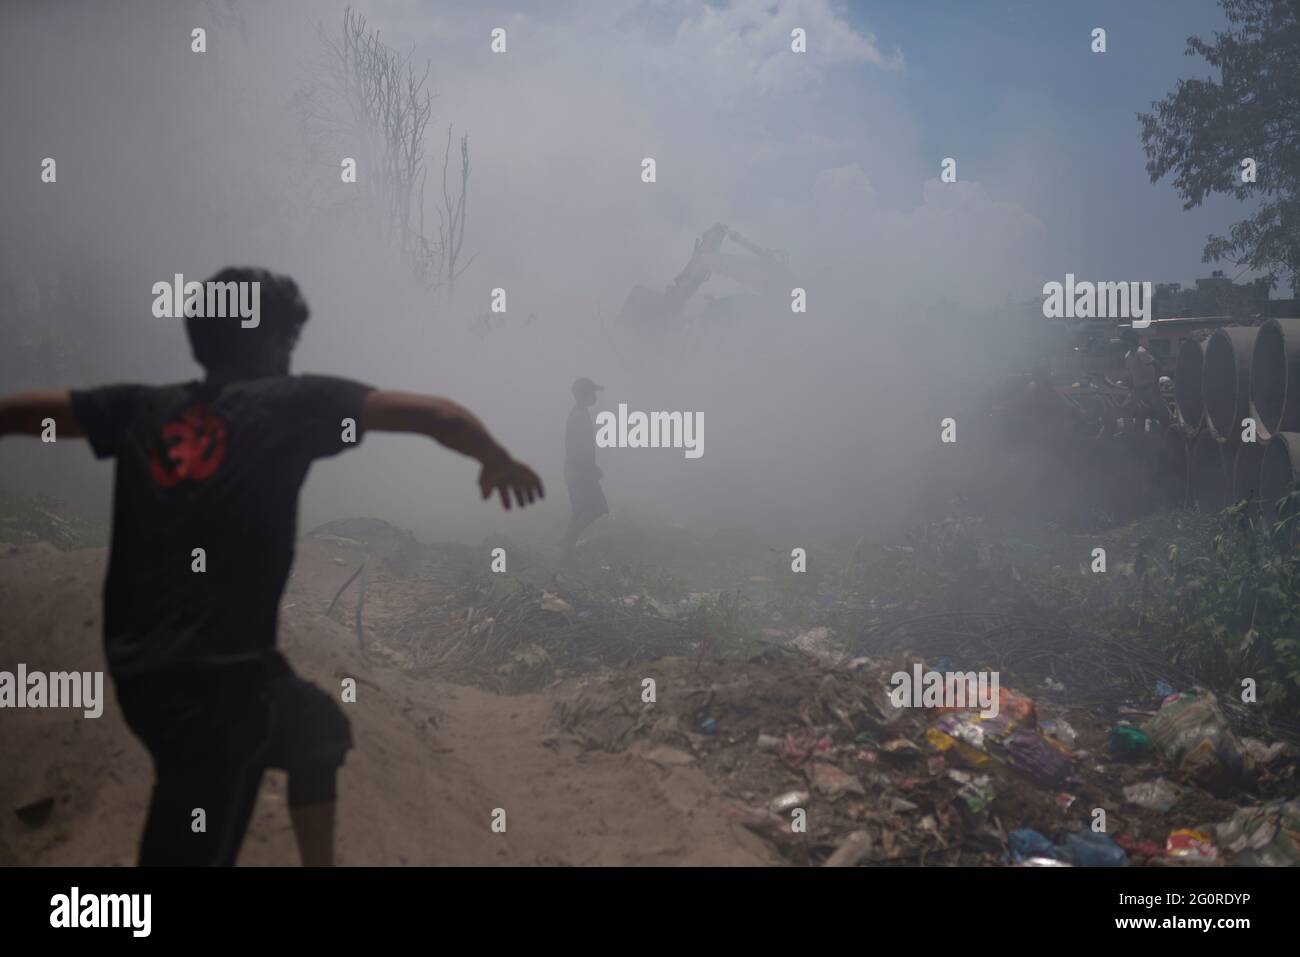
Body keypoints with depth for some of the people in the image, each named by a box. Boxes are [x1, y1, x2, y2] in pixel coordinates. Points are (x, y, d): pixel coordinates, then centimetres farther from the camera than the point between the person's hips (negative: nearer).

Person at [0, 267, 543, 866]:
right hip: (218, 678, -7)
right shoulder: (292, 402, -4)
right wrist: (498, 459, 12)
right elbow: (437, 416, -5)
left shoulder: (142, 409, 8)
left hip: (137, 671, 7)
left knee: (317, 728, 30)